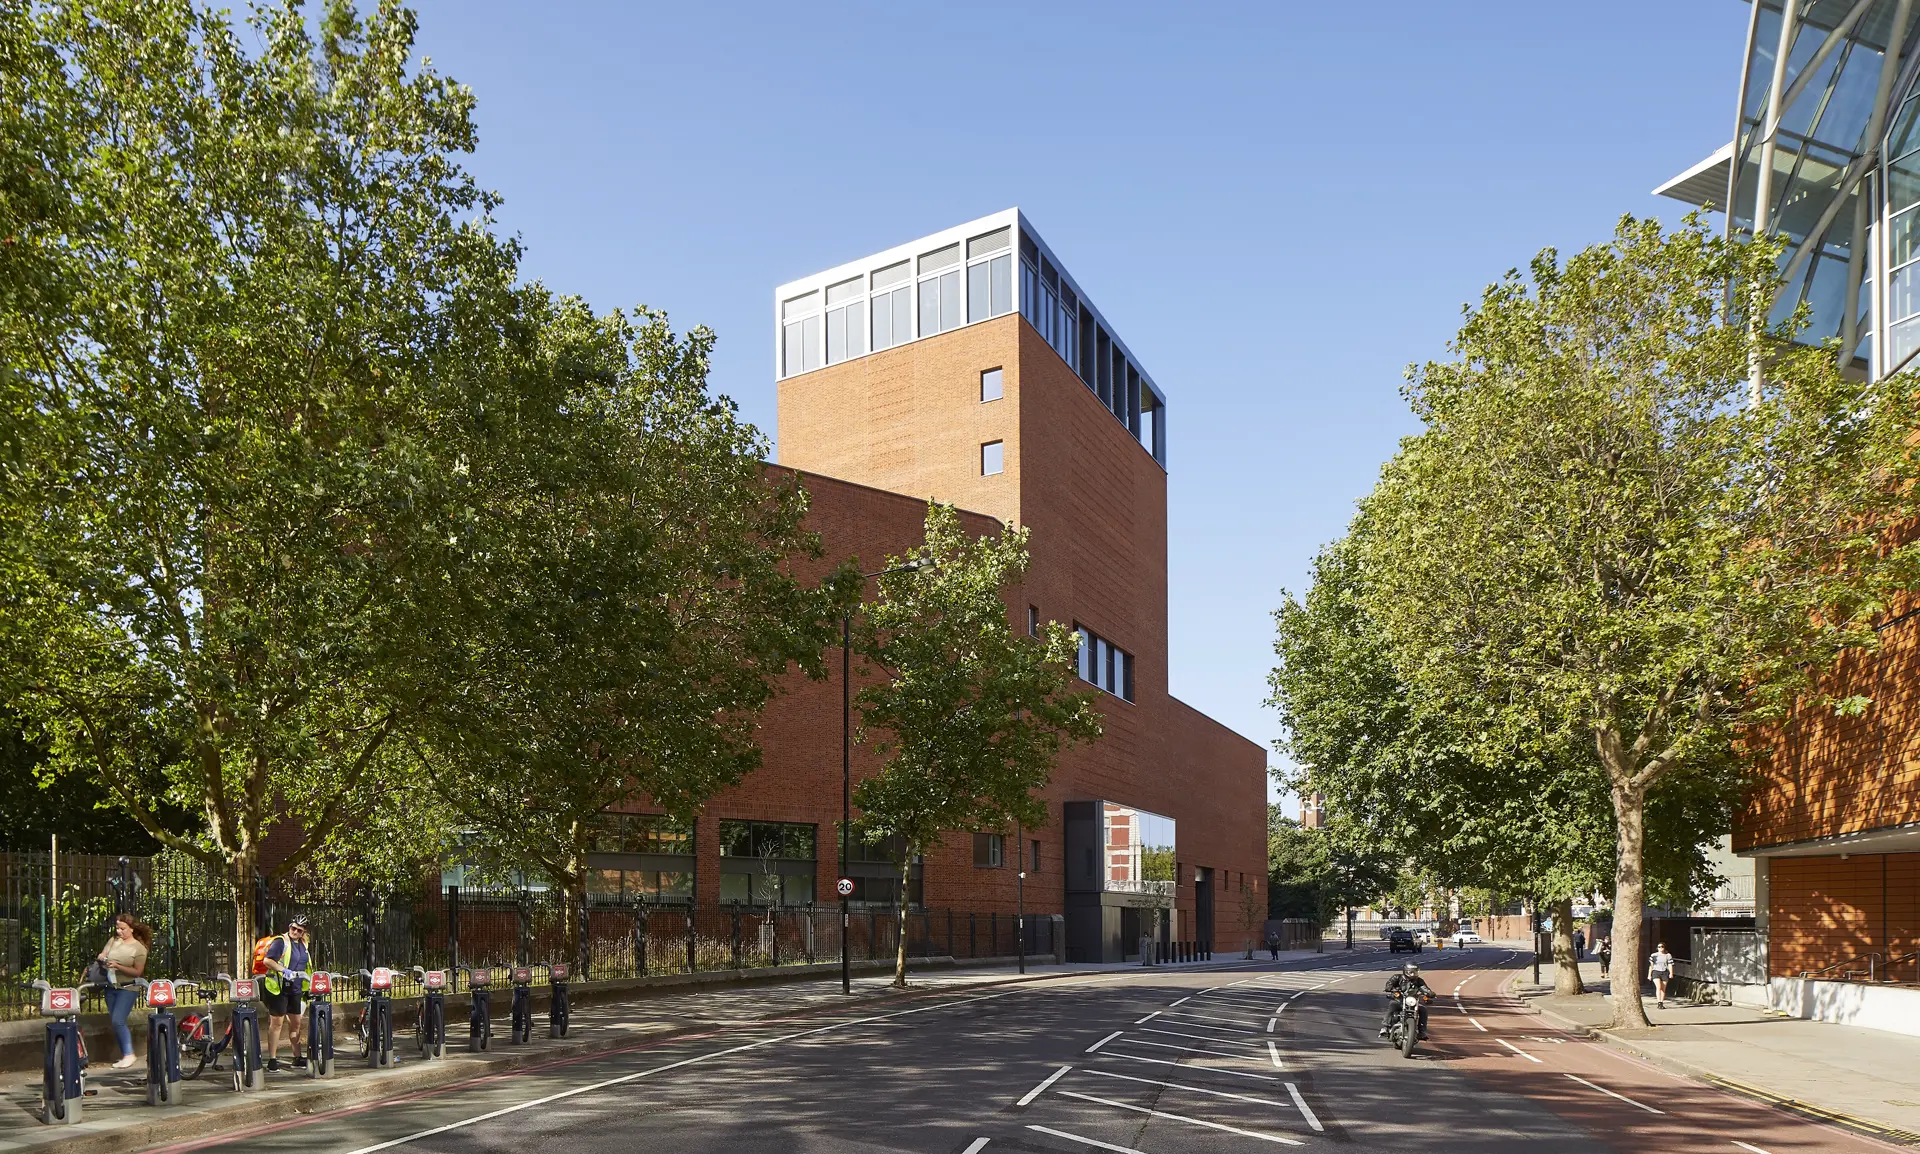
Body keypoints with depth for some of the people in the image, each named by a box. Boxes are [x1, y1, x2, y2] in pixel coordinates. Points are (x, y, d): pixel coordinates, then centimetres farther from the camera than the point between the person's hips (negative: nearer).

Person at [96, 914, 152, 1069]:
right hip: (110, 987, 6)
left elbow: (138, 972, -10)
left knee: (118, 1021, -14)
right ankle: (124, 1054, 17)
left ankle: (129, 1054, -6)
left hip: (127, 988, -6)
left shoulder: (139, 948, -7)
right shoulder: (113, 941, 6)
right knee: (115, 1022, 8)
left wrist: (118, 966, -20)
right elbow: (102, 956, 3)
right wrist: (102, 958, -21)